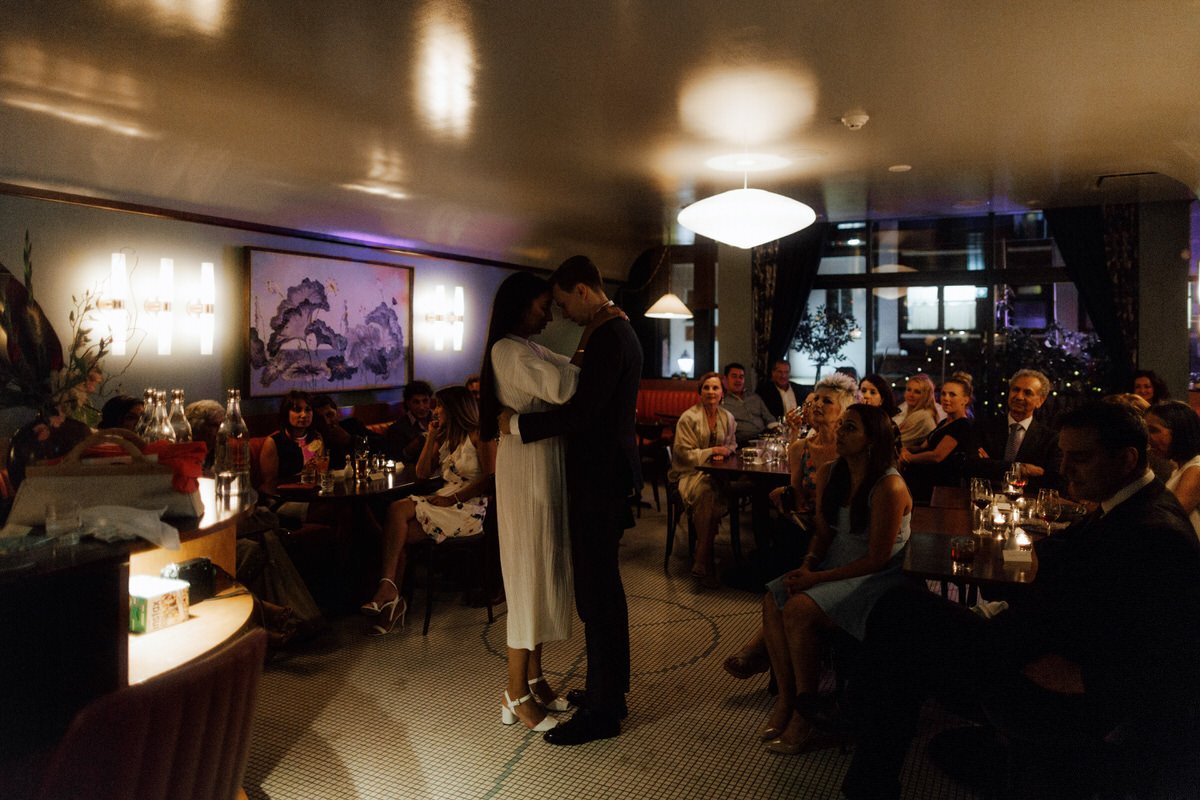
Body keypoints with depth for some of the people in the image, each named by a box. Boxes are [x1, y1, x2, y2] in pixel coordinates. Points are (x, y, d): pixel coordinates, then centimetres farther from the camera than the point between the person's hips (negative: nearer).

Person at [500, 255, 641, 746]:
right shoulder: (617, 332, 14)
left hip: (601, 480, -11)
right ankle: (609, 690, 32)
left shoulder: (608, 338, -19)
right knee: (603, 587, 18)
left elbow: (582, 414, -24)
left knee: (597, 591, -3)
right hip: (608, 474, 11)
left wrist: (517, 425, -14)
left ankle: (602, 711, 9)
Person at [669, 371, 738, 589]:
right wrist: (713, 451, -15)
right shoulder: (689, 418, -5)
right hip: (690, 473, -4)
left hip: (716, 472, 4)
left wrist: (725, 451, -3)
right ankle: (704, 565, -28)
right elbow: (684, 453, -7)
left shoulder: (727, 417, 11)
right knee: (706, 493, -37)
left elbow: (732, 444, 20)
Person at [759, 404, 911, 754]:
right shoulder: (828, 474, 3)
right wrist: (808, 565, -8)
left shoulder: (889, 488, -20)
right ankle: (785, 698, -6)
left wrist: (817, 578, -20)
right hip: (834, 565, 8)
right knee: (772, 601, -16)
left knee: (798, 610, -27)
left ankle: (805, 710, -10)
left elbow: (876, 559, -19)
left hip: (877, 577, -7)